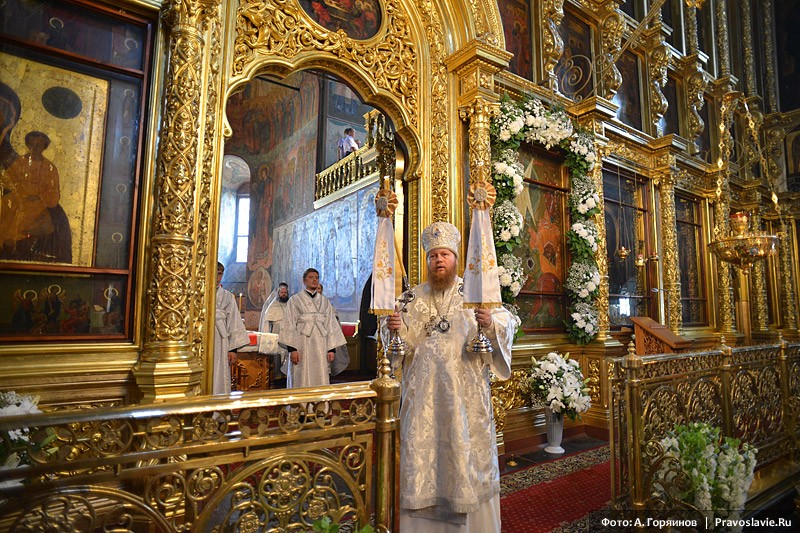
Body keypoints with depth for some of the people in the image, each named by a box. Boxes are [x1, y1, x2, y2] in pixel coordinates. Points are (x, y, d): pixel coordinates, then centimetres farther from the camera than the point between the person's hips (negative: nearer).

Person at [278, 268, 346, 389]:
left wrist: (332, 348, 2)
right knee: (302, 380, -2)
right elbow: (290, 325, -1)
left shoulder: (325, 302, 15)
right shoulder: (295, 300, 6)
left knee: (321, 380, 0)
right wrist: (292, 348, -11)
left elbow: (331, 325, 11)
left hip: (320, 346, 3)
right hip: (302, 345, -3)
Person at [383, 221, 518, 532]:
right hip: (423, 388, 2)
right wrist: (395, 329, -13)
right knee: (421, 446, 6)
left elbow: (508, 323, -5)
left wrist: (491, 324, -26)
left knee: (466, 446, 3)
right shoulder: (414, 296, 10)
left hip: (464, 389, -2)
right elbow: (404, 338, 8)